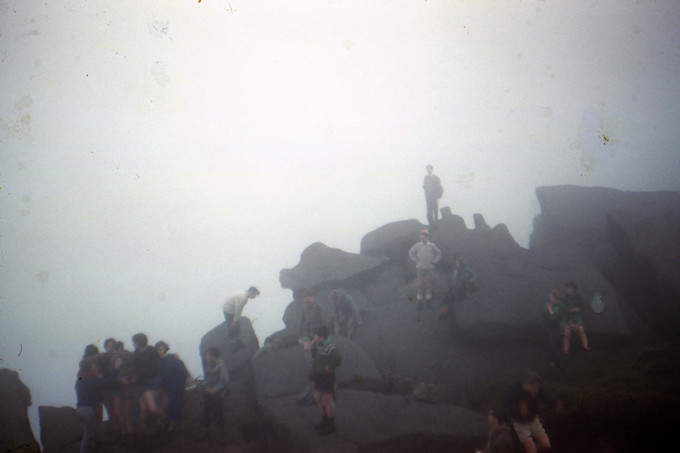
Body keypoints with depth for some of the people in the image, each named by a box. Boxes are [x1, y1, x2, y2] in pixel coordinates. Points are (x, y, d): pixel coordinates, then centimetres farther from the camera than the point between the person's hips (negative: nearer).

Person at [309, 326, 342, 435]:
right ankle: (325, 421, 34)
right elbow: (314, 357, 15)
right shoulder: (319, 346, 6)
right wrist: (313, 347, 1)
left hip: (327, 377, -10)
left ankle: (331, 424, 15)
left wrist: (329, 367, -23)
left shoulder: (329, 347, -23)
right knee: (317, 398, 19)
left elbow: (338, 359, -34)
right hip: (319, 377, 10)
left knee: (327, 401, 1)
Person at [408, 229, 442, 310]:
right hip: (420, 268, -1)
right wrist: (415, 260, 2)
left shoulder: (431, 245, 2)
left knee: (428, 284, 3)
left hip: (429, 268, 1)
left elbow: (439, 253, 13)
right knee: (420, 285, 0)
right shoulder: (417, 245, 0)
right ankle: (420, 302, 4)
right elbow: (410, 253, 11)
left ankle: (428, 301, 13)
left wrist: (434, 261, 4)